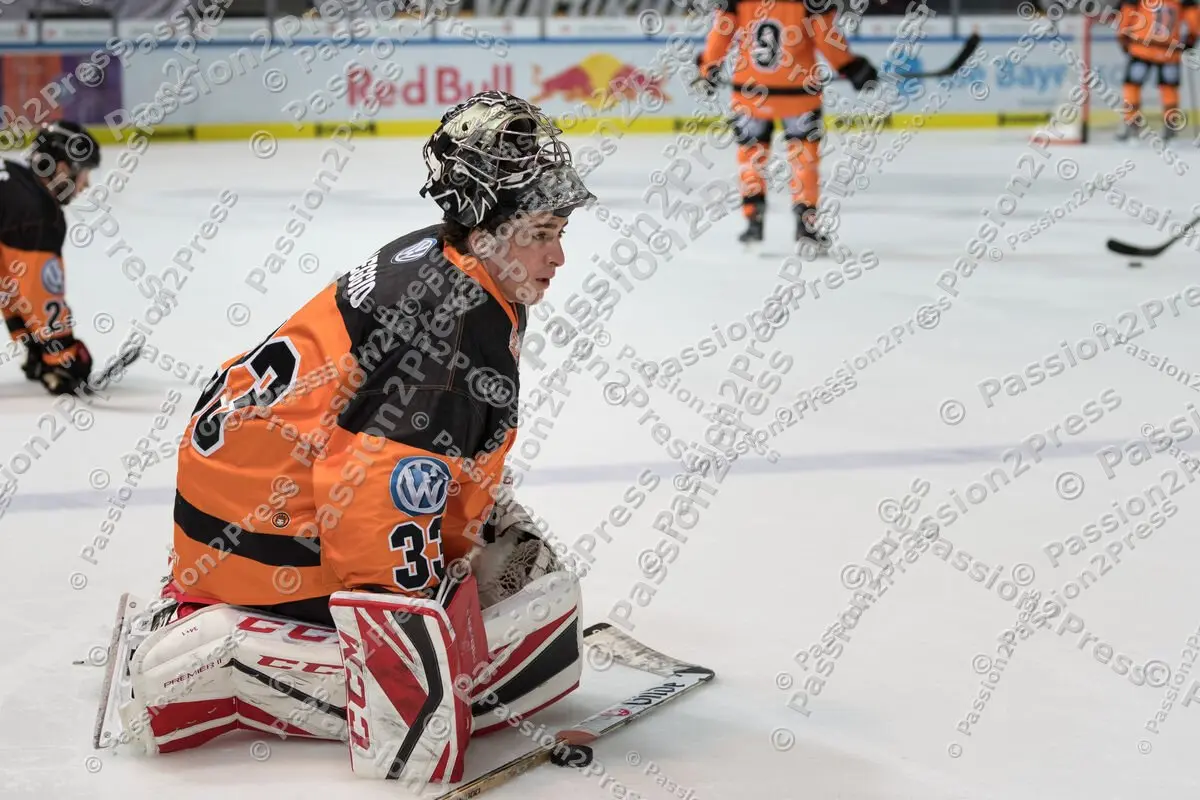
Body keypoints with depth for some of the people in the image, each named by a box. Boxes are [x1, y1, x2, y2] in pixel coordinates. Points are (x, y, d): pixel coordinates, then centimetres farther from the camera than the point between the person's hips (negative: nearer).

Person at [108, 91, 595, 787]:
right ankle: (212, 656, -12)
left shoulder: (433, 260, 7)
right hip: (278, 532, -11)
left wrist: (502, 520, 18)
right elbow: (382, 499, -30)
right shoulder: (463, 331, -24)